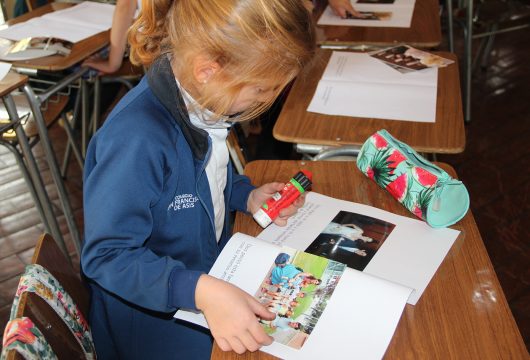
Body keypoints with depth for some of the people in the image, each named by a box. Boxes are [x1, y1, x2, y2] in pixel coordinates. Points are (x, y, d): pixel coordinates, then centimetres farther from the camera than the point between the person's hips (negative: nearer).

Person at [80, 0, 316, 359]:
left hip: (208, 272, 7)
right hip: (155, 319, -7)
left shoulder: (202, 99, -9)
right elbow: (107, 255, -27)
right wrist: (201, 291, -38)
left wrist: (247, 196, -6)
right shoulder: (136, 138, -34)